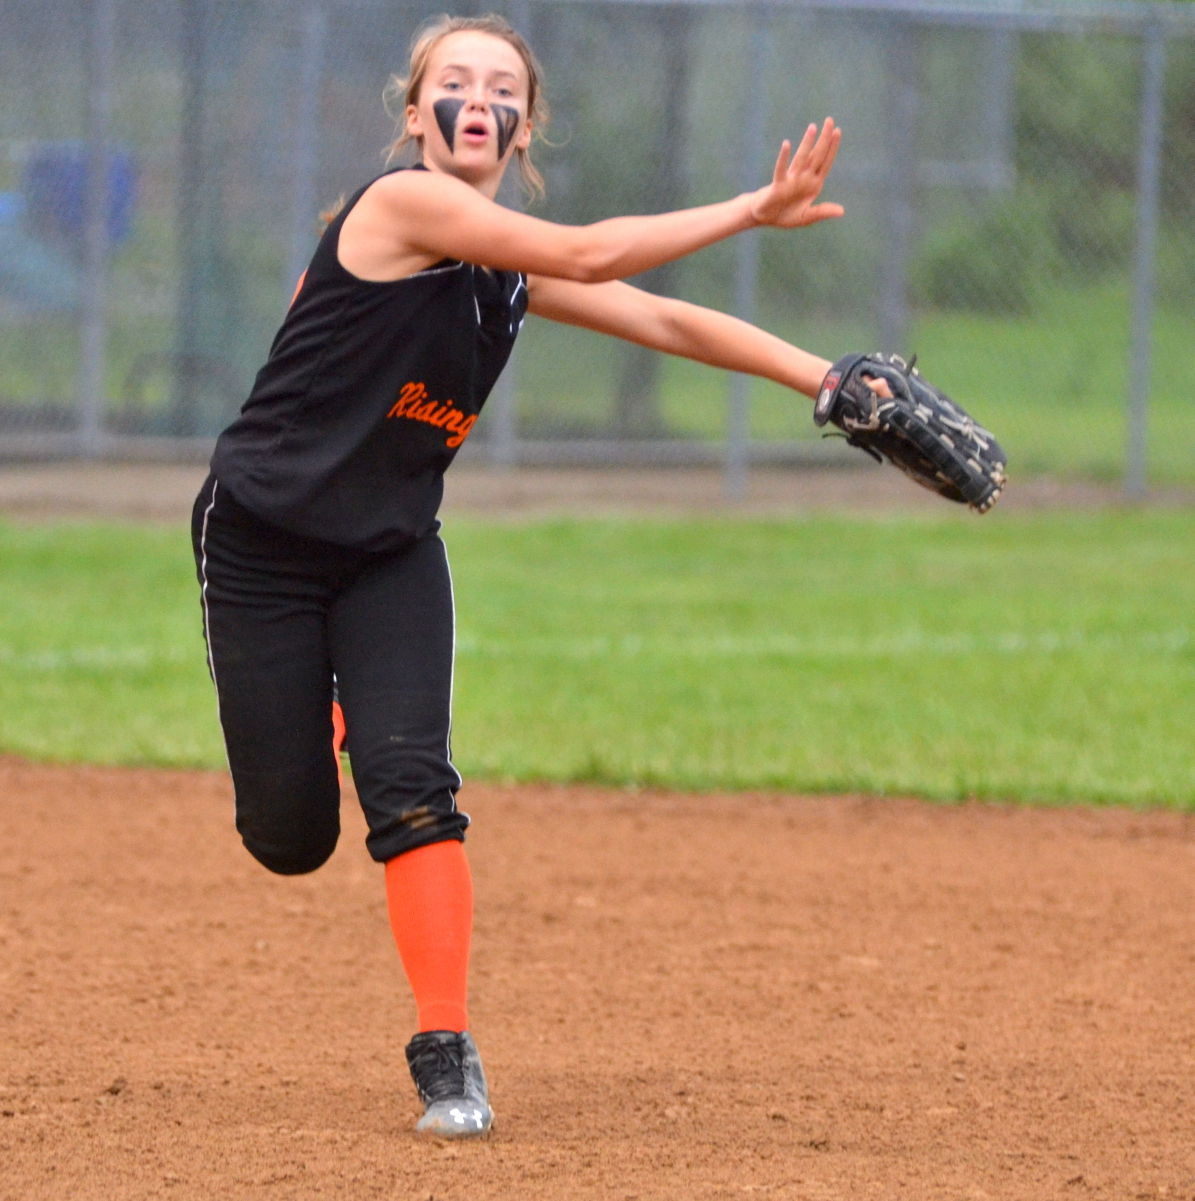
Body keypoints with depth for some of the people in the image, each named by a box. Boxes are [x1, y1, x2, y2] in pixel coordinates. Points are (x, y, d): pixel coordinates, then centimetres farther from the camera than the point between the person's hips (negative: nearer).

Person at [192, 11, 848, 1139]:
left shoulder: (517, 271, 3)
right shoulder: (401, 202, -20)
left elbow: (665, 322, 3)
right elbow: (593, 256, -26)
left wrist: (835, 382, -5)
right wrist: (755, 208, -25)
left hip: (391, 552, 5)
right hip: (261, 540, -5)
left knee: (410, 784, -15)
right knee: (290, 835, -1)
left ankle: (447, 1057, -13)